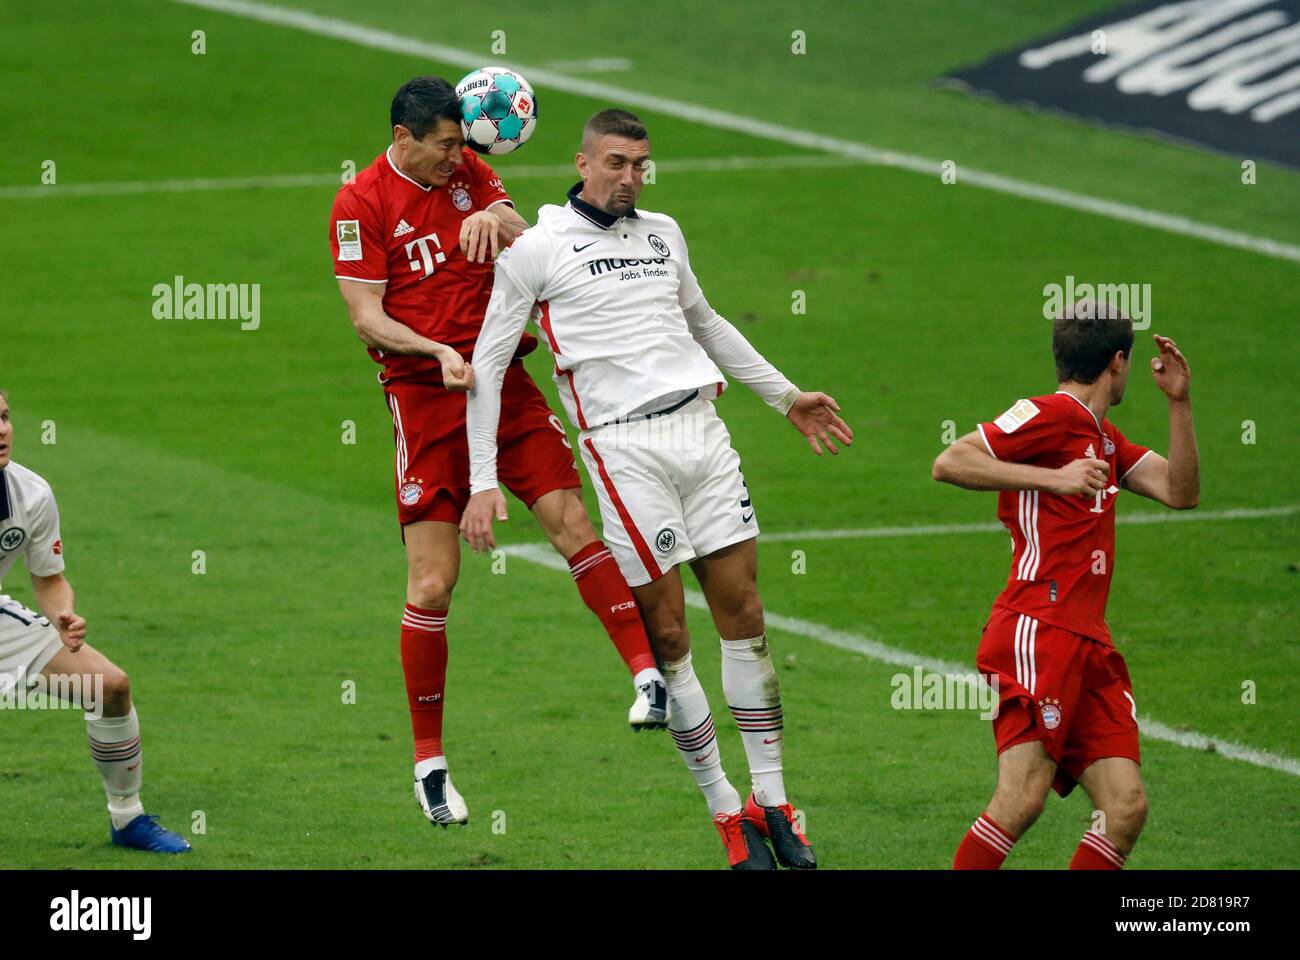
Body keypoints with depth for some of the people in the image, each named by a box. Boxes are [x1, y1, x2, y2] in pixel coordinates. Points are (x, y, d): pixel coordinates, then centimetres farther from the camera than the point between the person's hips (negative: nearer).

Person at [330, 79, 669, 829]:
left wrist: (496, 218, -22)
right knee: (433, 583, -4)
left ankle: (649, 673, -12)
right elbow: (366, 316, -9)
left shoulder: (469, 172, 9)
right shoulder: (362, 204, -5)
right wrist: (440, 354, -23)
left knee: (573, 521, -12)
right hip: (424, 398, -4)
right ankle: (429, 760, 7)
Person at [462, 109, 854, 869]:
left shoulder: (662, 234, 16)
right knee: (667, 635, -6)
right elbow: (488, 363, 2)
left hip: (701, 428, 5)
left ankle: (772, 800, 7)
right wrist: (484, 479, -4)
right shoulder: (538, 249, 0)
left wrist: (785, 394, 36)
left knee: (744, 615, 1)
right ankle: (726, 812, 1)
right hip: (625, 447, -5)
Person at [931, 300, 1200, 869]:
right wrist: (1053, 478, -18)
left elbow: (1180, 492, 22)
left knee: (1125, 806, -3)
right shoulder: (1050, 415, -3)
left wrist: (1179, 401, 13)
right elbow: (949, 463, -12)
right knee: (1024, 796, -19)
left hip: (1089, 646, 9)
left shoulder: (1104, 437, 24)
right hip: (1039, 629, -9)